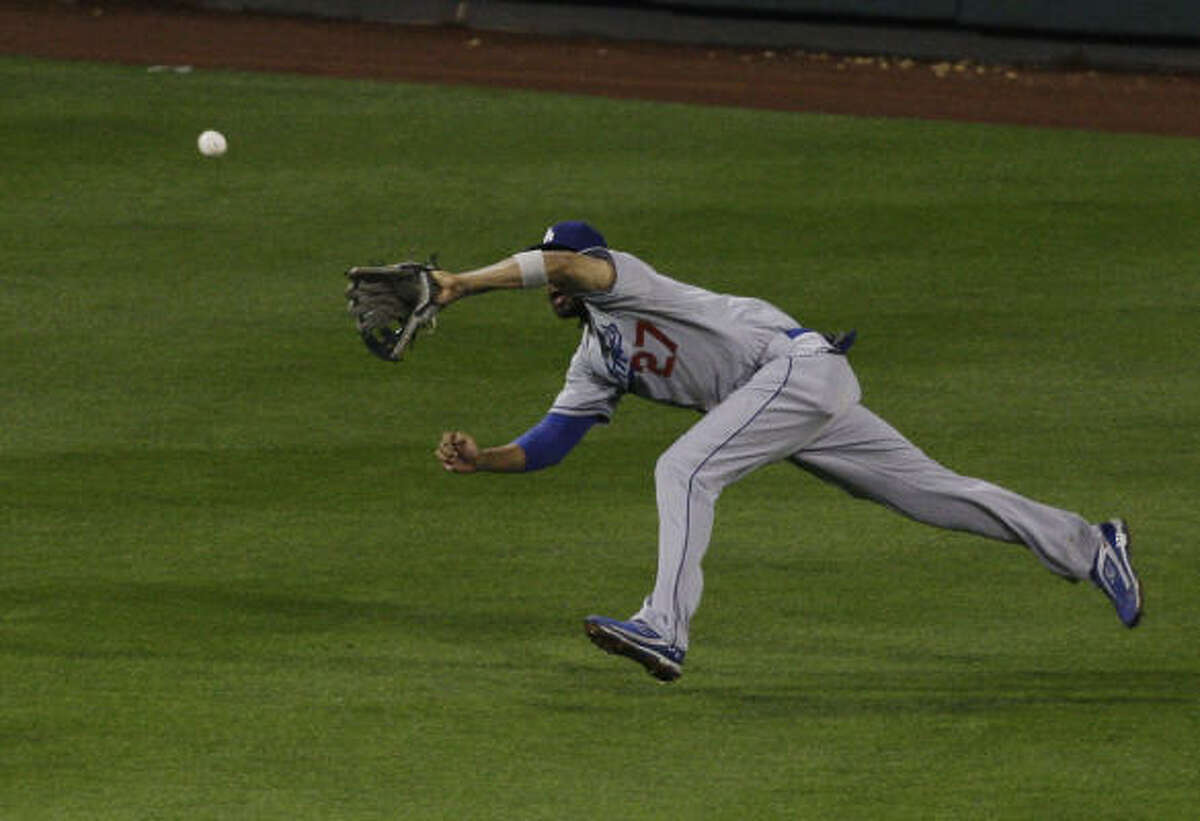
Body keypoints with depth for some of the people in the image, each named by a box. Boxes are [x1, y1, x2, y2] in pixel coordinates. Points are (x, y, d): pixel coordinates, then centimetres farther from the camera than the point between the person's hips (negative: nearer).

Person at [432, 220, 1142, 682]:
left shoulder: (617, 278, -4)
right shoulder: (596, 362, 22)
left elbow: (562, 262, -25)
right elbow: (550, 442, 19)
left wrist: (464, 284, -20)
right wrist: (483, 459, 4)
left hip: (801, 367, -10)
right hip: (790, 397, 10)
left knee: (684, 470, -22)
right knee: (928, 489, 10)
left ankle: (666, 631, -32)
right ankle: (1088, 546, 16)